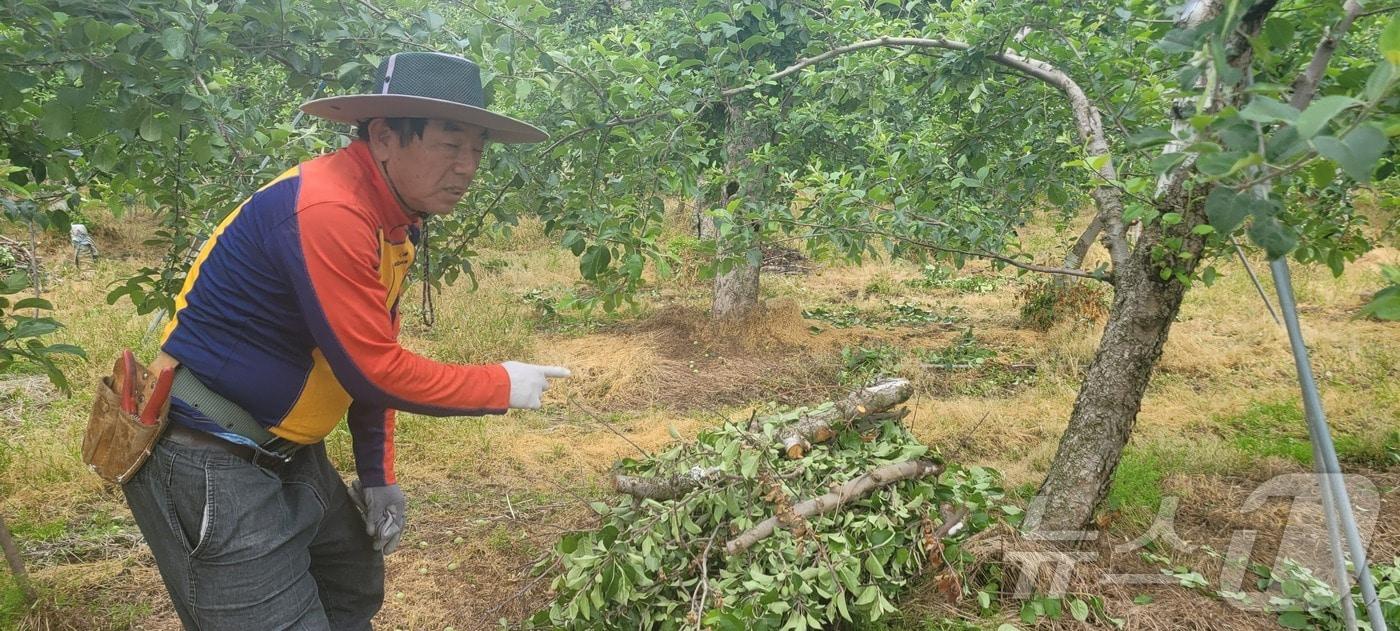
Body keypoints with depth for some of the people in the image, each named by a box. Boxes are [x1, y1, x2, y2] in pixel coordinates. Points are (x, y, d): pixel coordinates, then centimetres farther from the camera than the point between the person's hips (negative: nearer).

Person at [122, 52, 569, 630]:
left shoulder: (393, 218, 3)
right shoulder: (326, 212, -27)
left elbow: (375, 359, 8)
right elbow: (373, 371, -24)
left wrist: (378, 476, 8)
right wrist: (502, 386, -13)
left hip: (287, 453, 9)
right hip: (211, 463, -9)